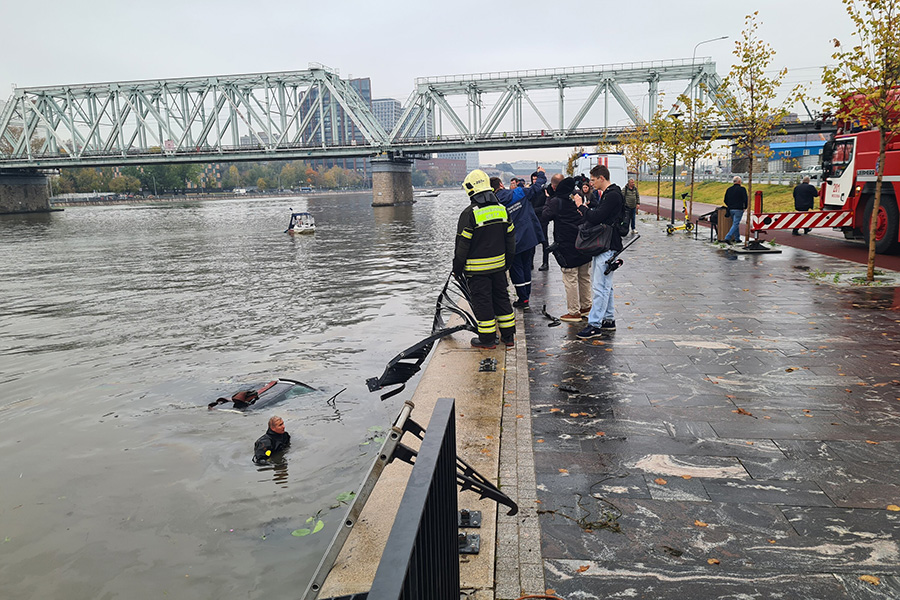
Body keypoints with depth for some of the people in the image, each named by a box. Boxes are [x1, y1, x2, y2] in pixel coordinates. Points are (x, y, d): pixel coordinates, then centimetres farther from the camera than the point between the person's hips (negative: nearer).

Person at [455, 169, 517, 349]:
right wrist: (507, 261, 21)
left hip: (477, 268, -6)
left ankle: (487, 339, 10)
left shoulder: (470, 214, -16)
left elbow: (462, 243, -13)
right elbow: (510, 237, 11)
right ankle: (508, 336, 22)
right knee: (501, 297, 15)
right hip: (499, 265, 6)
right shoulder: (501, 209, 4)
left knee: (482, 301, 3)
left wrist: (457, 268, -3)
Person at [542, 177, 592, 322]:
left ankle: (574, 312, 5)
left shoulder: (555, 202, -13)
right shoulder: (577, 196, 6)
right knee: (584, 277, 17)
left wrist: (548, 202, -2)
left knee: (570, 279, 0)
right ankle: (586, 306, 29)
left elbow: (544, 217, -12)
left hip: (567, 246, -7)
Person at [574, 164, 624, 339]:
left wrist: (581, 206, -8)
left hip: (608, 246, -11)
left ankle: (595, 325, -7)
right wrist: (586, 209, 3)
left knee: (600, 286, -9)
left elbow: (596, 218, -21)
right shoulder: (607, 194, 16)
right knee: (605, 285, 16)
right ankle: (608, 320, 25)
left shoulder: (612, 195, -16)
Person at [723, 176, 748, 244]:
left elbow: (725, 200, 10)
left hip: (731, 209, 6)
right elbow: (745, 199, -11)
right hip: (739, 209, -6)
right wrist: (745, 207, 3)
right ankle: (727, 238, -18)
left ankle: (737, 238, 22)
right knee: (735, 224, -5)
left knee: (735, 223, 18)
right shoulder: (742, 189, -6)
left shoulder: (729, 189, 8)